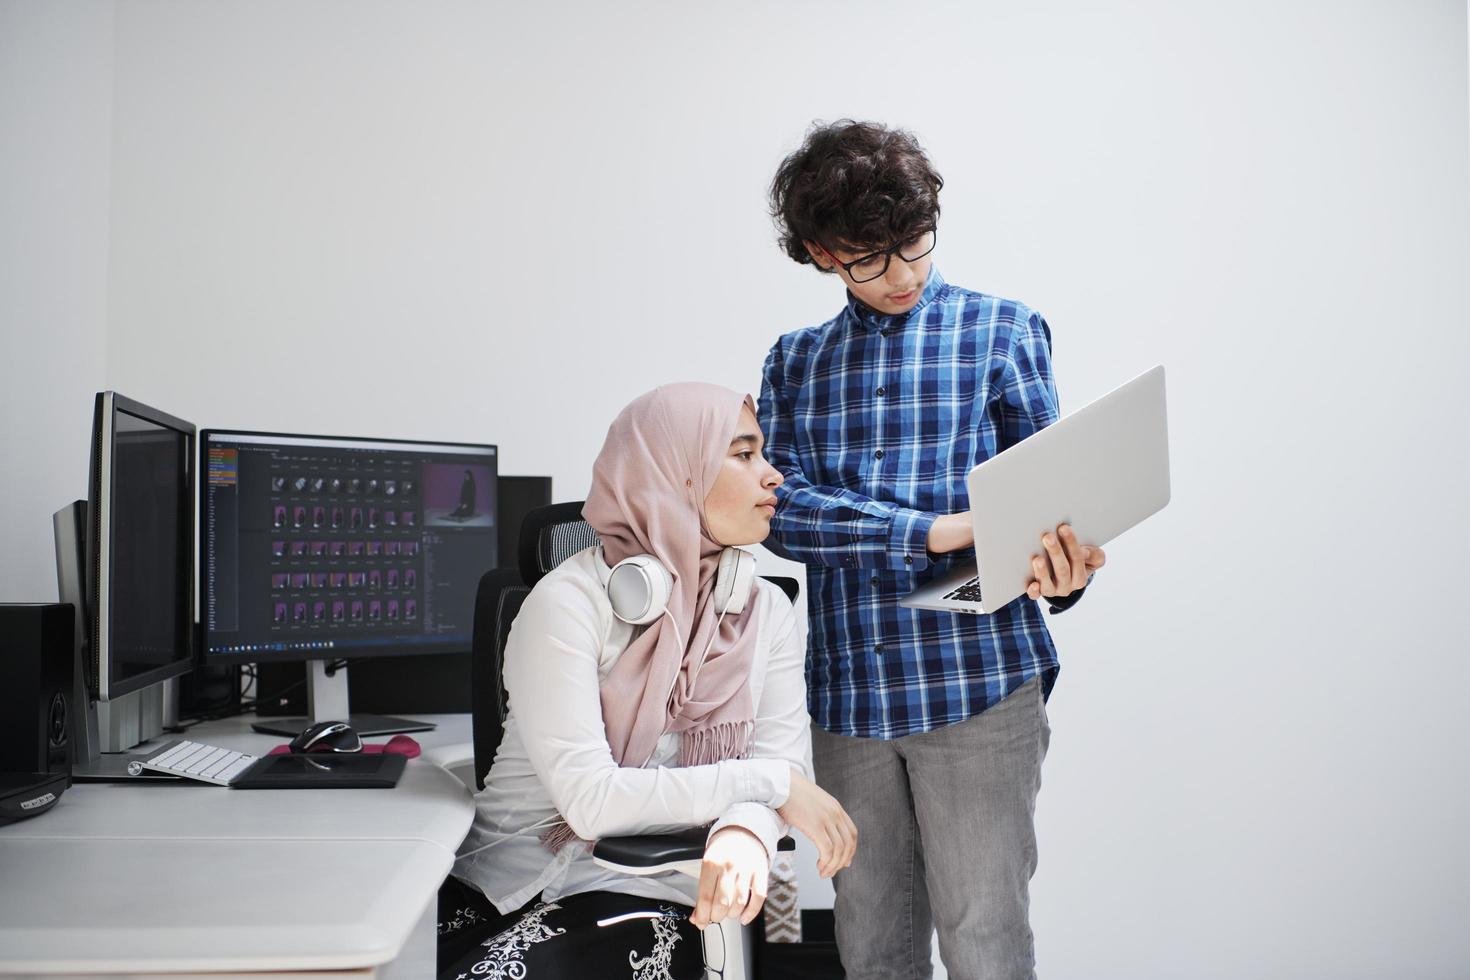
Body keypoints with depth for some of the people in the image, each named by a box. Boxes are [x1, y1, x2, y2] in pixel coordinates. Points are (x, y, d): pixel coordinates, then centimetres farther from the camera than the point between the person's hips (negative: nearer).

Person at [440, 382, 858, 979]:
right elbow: (591, 799, -20)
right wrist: (769, 782, -17)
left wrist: (745, 833, -29)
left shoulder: (767, 612, 3)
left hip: (640, 896, 1)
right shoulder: (569, 603, -13)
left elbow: (786, 759, -6)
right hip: (503, 879, -1)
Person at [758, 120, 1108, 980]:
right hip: (849, 694, 3)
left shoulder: (1002, 331, 5)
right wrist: (937, 529, -19)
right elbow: (782, 510, -5)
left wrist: (1062, 573, -20)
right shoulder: (798, 361, 10)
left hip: (979, 684, -2)